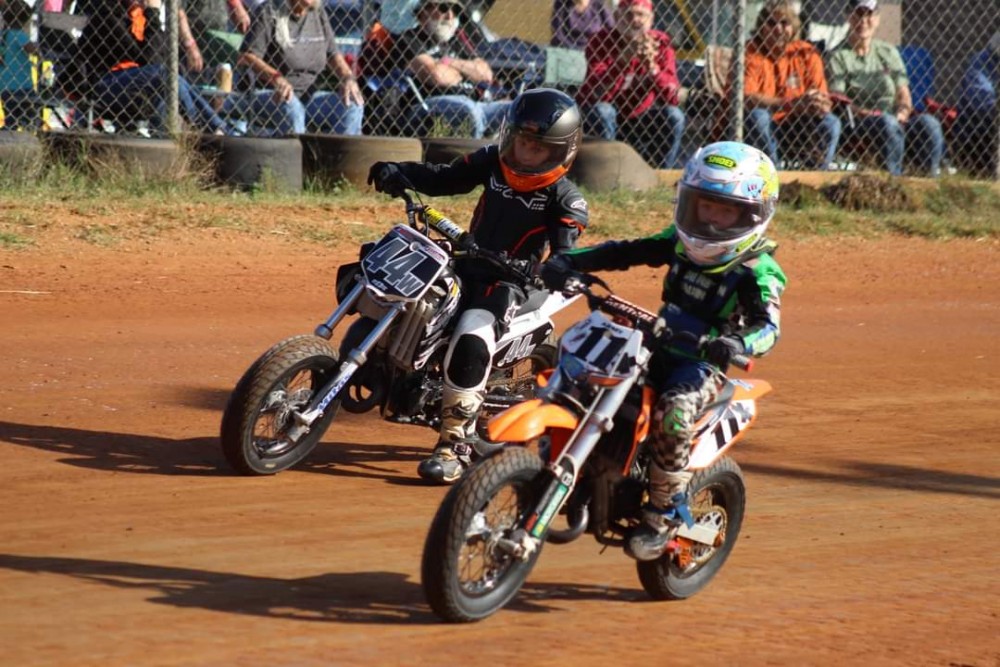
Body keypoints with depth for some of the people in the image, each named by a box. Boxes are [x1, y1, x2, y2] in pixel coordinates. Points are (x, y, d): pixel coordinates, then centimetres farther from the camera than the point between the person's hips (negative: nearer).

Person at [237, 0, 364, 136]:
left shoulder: (319, 13, 14)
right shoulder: (268, 12, -4)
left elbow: (333, 54, 18)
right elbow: (248, 56, -12)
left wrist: (348, 78, -3)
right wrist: (276, 78, -29)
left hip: (308, 95, 6)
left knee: (353, 106, -16)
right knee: (291, 108, -38)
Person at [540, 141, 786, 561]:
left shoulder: (758, 271, -11)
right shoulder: (682, 242, 8)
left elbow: (768, 325, -26)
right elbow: (627, 252, 8)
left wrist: (739, 344, -49)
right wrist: (571, 260, -8)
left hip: (704, 364, -7)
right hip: (657, 349, 7)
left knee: (673, 413, -37)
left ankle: (665, 512, -19)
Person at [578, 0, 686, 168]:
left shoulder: (660, 43, -8)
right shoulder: (602, 41, -16)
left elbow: (671, 97, -18)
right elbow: (598, 94, -31)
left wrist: (652, 67, -34)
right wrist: (624, 59, -41)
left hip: (641, 121, 3)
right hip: (607, 122, -3)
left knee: (674, 116, -22)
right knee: (601, 111, -33)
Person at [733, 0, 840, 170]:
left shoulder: (807, 53, 0)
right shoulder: (751, 53, -11)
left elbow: (824, 104, -5)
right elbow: (744, 97, -28)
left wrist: (818, 105, -33)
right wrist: (793, 104, -38)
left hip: (794, 129, 3)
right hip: (757, 130, -3)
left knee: (831, 122, -21)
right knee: (757, 115, -34)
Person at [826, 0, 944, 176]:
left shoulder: (889, 52, 20)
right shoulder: (839, 56, 6)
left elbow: (904, 95, 13)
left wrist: (902, 113, -11)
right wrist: (864, 112, -23)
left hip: (895, 119, 4)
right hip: (856, 123, -4)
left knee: (929, 122, -25)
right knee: (887, 122, -37)